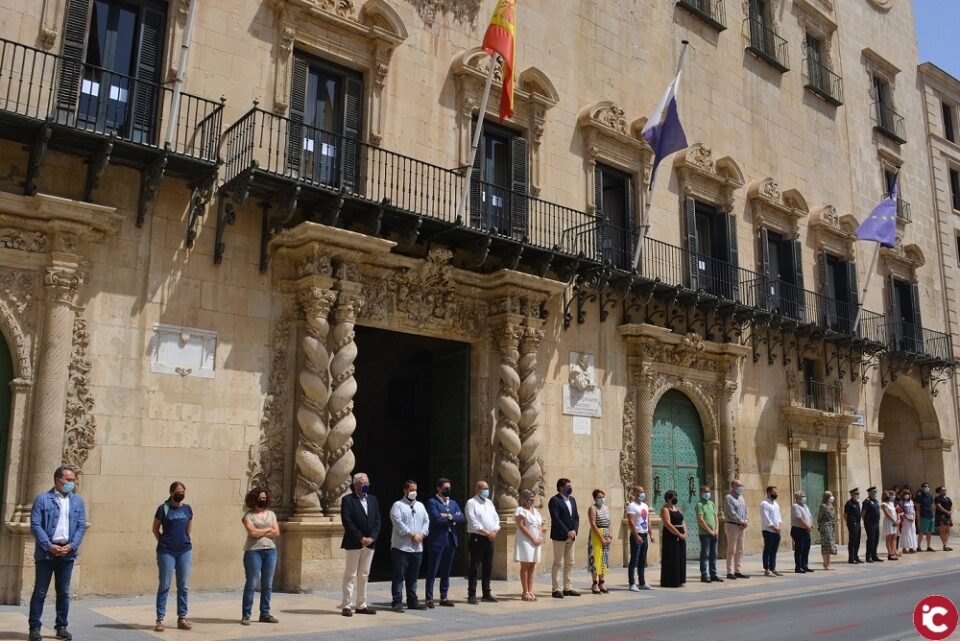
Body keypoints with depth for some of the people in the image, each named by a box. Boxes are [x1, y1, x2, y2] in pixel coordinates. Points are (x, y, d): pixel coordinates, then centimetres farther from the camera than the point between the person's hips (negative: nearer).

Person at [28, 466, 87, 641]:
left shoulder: (78, 501, 10)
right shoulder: (42, 499, -2)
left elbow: (82, 526, 6)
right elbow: (35, 525, -8)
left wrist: (72, 546, -8)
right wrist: (50, 546, -16)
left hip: (67, 552, 3)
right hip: (46, 552, -3)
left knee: (64, 592, 8)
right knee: (40, 592, 3)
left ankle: (61, 627, 16)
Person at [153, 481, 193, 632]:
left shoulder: (187, 509, 6)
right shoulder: (163, 508, -4)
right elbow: (155, 529, 5)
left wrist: (183, 539, 11)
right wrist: (164, 542, 6)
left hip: (185, 551, 4)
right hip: (166, 552, -3)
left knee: (183, 586, 7)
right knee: (164, 586, 0)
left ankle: (182, 618, 15)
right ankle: (160, 619, 7)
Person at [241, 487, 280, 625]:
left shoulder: (271, 514, 14)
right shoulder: (248, 515, 1)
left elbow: (277, 533, 4)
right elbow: (252, 532, -14)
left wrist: (260, 532, -6)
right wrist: (268, 529, -2)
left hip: (270, 551, 5)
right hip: (253, 551, -4)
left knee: (268, 585, 7)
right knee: (251, 584, -4)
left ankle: (265, 614, 15)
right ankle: (246, 615, 3)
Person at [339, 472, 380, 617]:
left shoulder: (372, 499, 12)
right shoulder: (347, 499, -4)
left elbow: (377, 521, 8)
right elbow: (347, 522, -13)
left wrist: (371, 537, -6)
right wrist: (361, 538, -16)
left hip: (370, 543, 5)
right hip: (353, 543, -5)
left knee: (364, 575, 10)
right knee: (350, 575, -1)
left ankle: (361, 605, 15)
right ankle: (347, 605, 4)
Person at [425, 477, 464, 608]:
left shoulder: (453, 503, 16)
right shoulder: (432, 502, -4)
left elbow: (462, 517, 3)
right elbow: (436, 518, -18)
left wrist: (449, 516, -12)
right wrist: (452, 520, -6)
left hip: (451, 540, 6)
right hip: (437, 540, -6)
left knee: (446, 571, 11)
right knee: (432, 571, -1)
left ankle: (444, 597, 17)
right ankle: (429, 598, 3)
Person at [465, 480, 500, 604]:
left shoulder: (489, 503, 17)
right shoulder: (471, 503, -5)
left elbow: (496, 518, 14)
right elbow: (473, 522, -14)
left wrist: (495, 531, -3)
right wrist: (486, 532, -15)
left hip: (490, 538, 7)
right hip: (477, 538, -7)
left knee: (488, 567, 10)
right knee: (475, 567, -5)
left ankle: (487, 593, 18)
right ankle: (472, 595, -2)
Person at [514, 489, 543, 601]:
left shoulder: (535, 511, 18)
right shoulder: (520, 510, -6)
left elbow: (540, 525, 19)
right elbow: (521, 526, -14)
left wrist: (540, 537, 0)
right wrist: (533, 539, -14)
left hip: (536, 542, 7)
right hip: (525, 541, -7)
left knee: (532, 567, 6)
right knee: (525, 567, -5)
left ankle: (530, 592, 8)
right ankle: (525, 592, -3)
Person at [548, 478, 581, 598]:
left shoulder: (572, 499, 14)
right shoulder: (554, 500, -10)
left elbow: (576, 517, 12)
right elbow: (556, 519, -17)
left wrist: (574, 530, -4)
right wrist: (567, 532, -19)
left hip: (571, 536, 7)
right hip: (559, 536, -7)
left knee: (569, 563, 10)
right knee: (558, 563, -3)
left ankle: (568, 588, 16)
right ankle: (556, 589, 2)